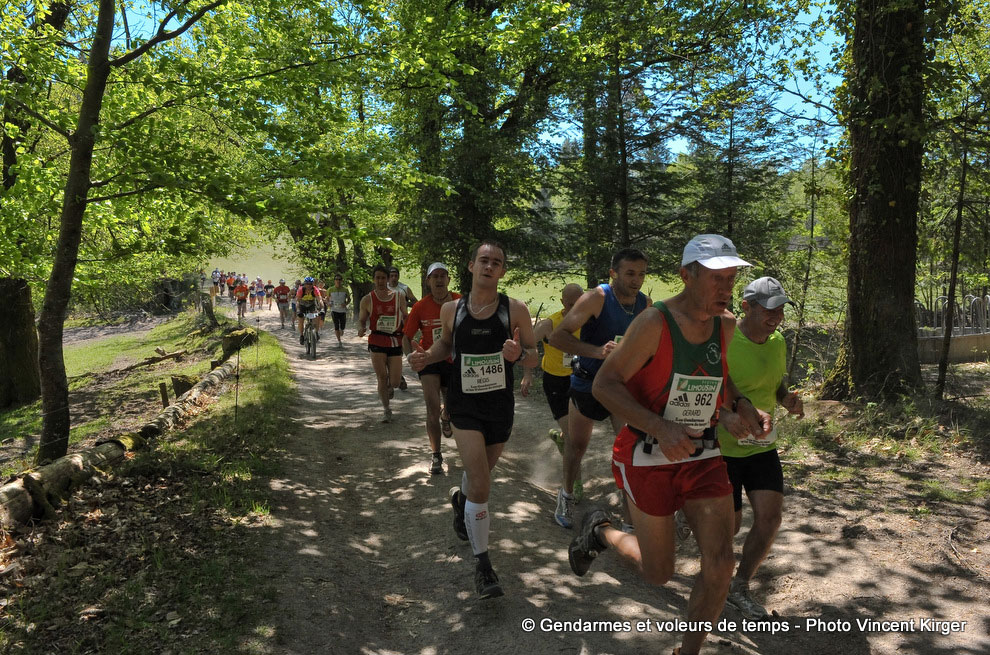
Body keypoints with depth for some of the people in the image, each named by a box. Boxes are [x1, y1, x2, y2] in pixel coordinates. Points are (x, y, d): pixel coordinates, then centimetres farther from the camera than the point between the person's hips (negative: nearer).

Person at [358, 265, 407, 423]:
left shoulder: (399, 297, 4)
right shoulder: (367, 300, 2)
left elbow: (405, 318, 14)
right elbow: (362, 320, 10)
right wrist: (361, 329, -13)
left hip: (395, 342, 1)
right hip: (377, 342, -1)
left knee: (394, 382, 0)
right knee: (382, 378, -2)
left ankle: (389, 388, 40)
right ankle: (387, 410, 18)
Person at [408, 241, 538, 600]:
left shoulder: (515, 310, -7)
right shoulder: (451, 309, -3)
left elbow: (534, 358, -3)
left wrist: (518, 354, -26)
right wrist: (426, 357, -4)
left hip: (501, 406, 2)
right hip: (464, 405, -2)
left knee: (480, 475, 23)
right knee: (481, 488, -13)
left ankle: (460, 498, 59)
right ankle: (482, 564, 4)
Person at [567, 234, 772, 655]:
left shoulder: (726, 326, 2)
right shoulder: (654, 323, -19)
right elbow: (604, 384, -19)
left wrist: (742, 407, 1)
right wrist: (660, 428, -29)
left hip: (703, 457, 5)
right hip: (648, 458, -5)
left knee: (720, 564, -1)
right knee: (658, 573, 6)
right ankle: (600, 531, 37)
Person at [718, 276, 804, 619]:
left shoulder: (778, 341, 2)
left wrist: (788, 400, -6)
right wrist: (723, 416, -37)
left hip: (762, 445, 6)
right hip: (722, 446, -6)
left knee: (769, 517, -3)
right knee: (730, 523, 4)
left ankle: (740, 588, 18)